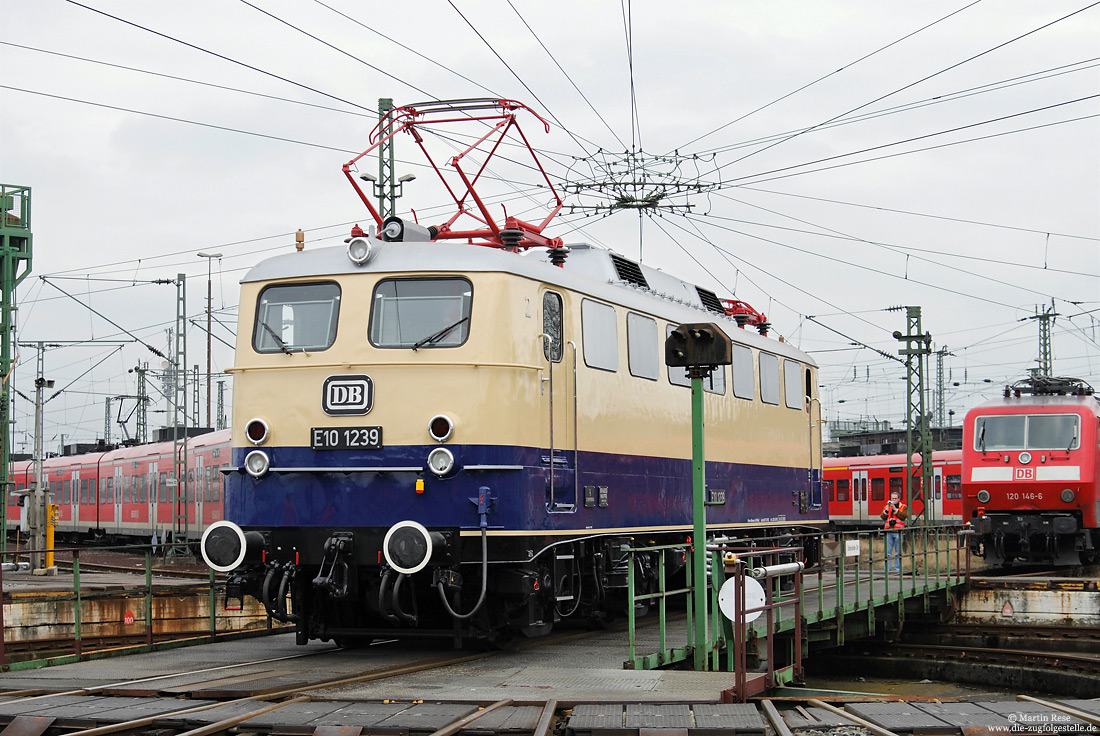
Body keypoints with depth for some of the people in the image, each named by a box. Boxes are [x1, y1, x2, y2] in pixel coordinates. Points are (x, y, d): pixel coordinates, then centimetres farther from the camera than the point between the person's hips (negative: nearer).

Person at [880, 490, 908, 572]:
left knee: (898, 552, 1)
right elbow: (883, 518, 4)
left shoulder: (904, 507, 8)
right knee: (888, 552, 0)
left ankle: (897, 568, 7)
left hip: (898, 532, -2)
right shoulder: (886, 507, 15)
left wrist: (895, 509, -14)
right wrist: (887, 510, -10)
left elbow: (904, 516, -10)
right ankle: (887, 569, 1)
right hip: (888, 532, 2)